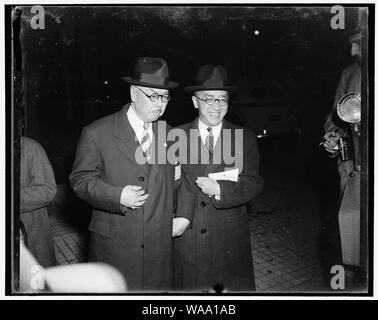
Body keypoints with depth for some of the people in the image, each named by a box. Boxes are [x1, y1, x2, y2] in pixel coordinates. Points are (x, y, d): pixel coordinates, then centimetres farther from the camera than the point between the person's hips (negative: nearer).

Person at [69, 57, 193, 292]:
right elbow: (80, 178, -4)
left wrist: (182, 215, 4)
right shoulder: (97, 133, -5)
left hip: (160, 244, 4)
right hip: (114, 245, -3)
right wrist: (117, 196, -19)